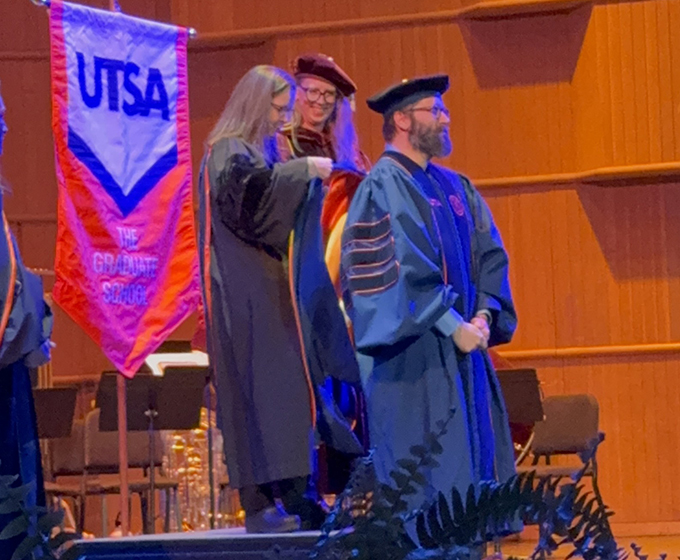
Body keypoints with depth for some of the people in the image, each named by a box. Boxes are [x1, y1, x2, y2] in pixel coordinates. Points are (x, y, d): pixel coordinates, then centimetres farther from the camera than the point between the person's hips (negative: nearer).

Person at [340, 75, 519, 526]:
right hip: (414, 356, -8)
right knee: (425, 480, -8)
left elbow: (490, 255, 11)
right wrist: (454, 325, -18)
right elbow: (405, 269, -17)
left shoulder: (455, 187, 17)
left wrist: (484, 316, -5)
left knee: (473, 461, 6)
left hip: (461, 348, 8)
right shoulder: (384, 186, -8)